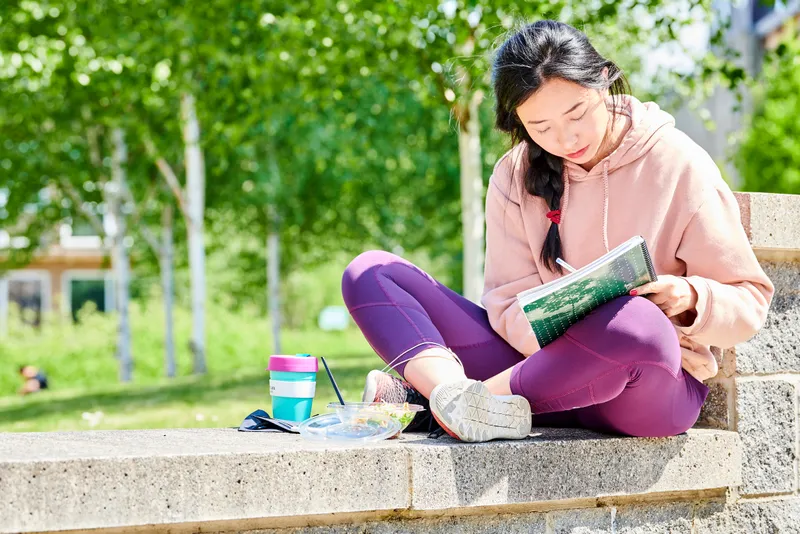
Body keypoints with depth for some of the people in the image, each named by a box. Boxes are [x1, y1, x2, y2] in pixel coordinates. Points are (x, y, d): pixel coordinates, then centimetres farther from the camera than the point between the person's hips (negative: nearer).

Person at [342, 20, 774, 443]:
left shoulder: (677, 165, -4)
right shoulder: (515, 175, 5)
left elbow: (750, 302, 0)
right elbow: (512, 304, -2)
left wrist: (690, 298, -22)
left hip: (651, 394, -3)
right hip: (546, 367, 4)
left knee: (635, 320, -42)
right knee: (369, 272, -6)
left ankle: (420, 396, -27)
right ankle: (456, 392, -36)